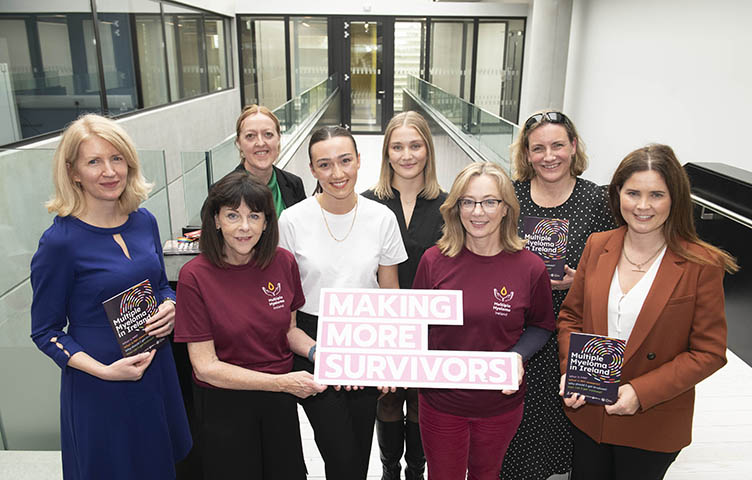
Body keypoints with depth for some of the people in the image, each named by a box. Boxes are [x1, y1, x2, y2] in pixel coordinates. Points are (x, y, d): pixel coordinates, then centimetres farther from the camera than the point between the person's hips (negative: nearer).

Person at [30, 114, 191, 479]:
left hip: (157, 372, 5)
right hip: (99, 390, -5)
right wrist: (104, 370, -21)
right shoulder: (60, 241, -18)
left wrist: (170, 306, -9)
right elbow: (45, 331, -10)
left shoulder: (144, 221, -2)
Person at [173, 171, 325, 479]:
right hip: (223, 405, -3)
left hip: (280, 403, 4)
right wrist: (282, 382, -23)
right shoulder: (195, 276, -19)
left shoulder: (283, 262, -8)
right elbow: (205, 366, -18)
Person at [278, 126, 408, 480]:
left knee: (361, 451, 15)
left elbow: (390, 293, 4)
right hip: (312, 345, -2)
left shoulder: (382, 218, -4)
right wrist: (311, 352, -5)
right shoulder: (292, 220, -9)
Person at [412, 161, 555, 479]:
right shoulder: (434, 260, -11)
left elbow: (541, 326, 2)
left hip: (501, 403, 1)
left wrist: (518, 357, -16)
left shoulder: (531, 267, -12)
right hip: (441, 401, 0)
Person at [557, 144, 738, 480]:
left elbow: (709, 352, -11)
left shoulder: (702, 265, -14)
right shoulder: (597, 246, -3)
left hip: (652, 426, -3)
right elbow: (570, 316, 6)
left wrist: (641, 392, -20)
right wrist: (571, 369, -10)